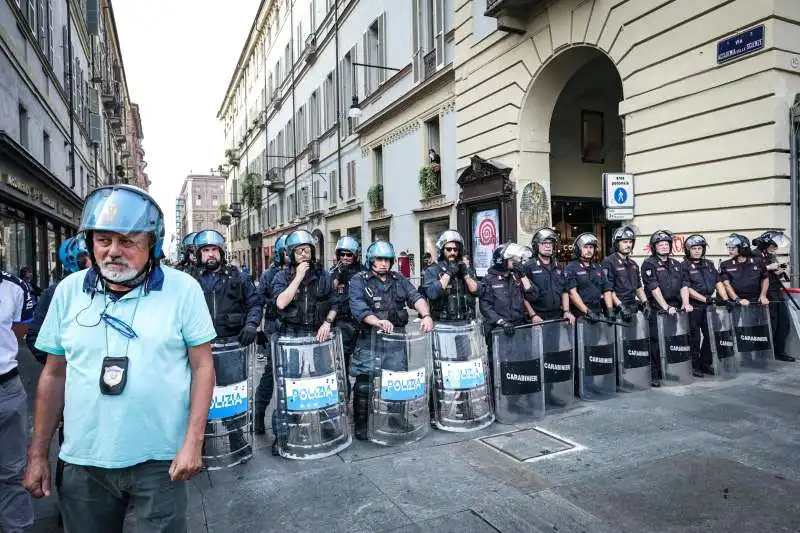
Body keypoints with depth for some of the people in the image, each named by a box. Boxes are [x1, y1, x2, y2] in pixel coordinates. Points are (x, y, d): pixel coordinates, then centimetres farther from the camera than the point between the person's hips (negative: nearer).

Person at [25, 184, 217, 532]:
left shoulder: (183, 289, -8)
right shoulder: (69, 291, 1)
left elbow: (202, 367, -7)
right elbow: (54, 375, 8)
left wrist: (193, 442, -12)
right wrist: (38, 454, 8)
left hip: (160, 460, -3)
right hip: (83, 461, 3)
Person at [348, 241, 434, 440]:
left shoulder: (400, 280, 13)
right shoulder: (359, 281, 0)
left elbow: (416, 297, -1)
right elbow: (358, 307, -16)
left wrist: (426, 315, -21)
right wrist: (378, 321, -33)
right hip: (370, 342, -4)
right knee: (364, 386, -3)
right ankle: (361, 426, 15)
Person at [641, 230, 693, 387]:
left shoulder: (676, 264, 18)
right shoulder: (649, 264, -2)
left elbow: (684, 285, 10)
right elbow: (654, 288, -12)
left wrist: (685, 303, -5)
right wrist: (666, 307, -18)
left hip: (675, 310, 6)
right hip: (657, 311, -5)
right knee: (657, 344, -5)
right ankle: (655, 376, 2)